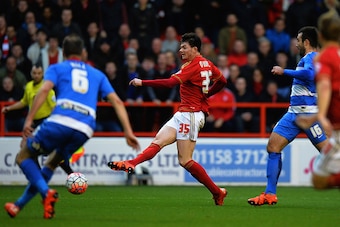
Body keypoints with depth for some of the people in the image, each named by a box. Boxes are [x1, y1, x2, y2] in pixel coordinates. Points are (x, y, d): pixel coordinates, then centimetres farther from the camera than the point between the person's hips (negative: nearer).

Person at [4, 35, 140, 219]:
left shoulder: (56, 68, 19)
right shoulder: (97, 74, 29)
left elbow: (45, 89, -2)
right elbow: (117, 101, 18)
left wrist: (29, 119, -9)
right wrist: (128, 132, 13)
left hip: (60, 121, -4)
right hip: (85, 129, 4)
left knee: (23, 157, 13)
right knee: (52, 164, 26)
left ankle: (46, 193, -12)